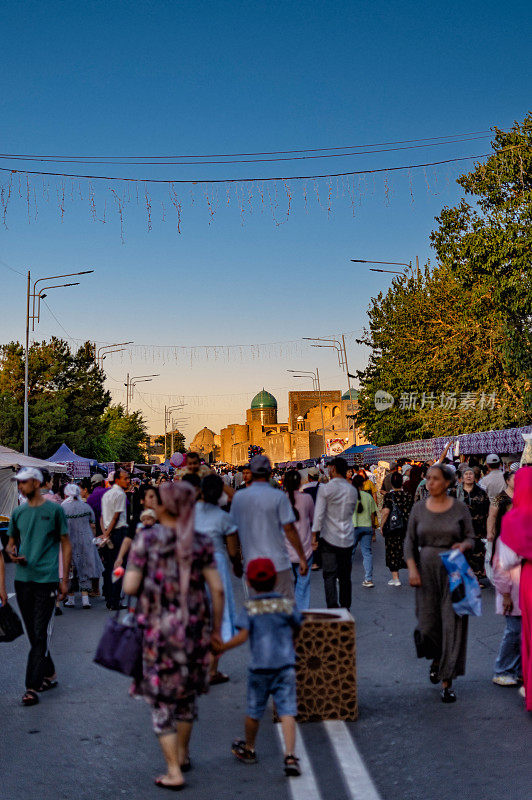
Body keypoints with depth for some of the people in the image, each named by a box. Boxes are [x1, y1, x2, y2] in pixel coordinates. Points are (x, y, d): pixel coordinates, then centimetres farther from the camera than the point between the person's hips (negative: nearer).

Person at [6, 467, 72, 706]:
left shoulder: (54, 510, -2)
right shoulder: (18, 512, 10)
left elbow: (65, 544, 2)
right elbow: (11, 541, 20)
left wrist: (64, 579, -2)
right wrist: (11, 552, -5)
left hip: (46, 579, -5)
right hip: (22, 579, 5)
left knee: (41, 634, -6)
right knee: (33, 634, 12)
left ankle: (32, 686, -4)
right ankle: (49, 675, 27)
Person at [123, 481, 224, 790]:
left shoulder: (146, 539, -11)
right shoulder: (201, 543, -4)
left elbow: (130, 587, -13)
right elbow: (217, 590, -6)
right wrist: (216, 629, 5)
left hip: (158, 628, -3)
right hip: (193, 627, 3)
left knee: (162, 699, 9)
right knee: (188, 692, 22)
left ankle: (174, 772, 9)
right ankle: (183, 754, 39)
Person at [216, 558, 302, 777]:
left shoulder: (250, 609, -7)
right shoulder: (288, 605, 0)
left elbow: (242, 636, -16)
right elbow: (297, 628, 14)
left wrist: (221, 648, -4)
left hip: (260, 667, 0)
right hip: (285, 666, 1)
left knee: (254, 711, 16)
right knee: (287, 711, -2)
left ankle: (248, 749, 36)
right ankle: (290, 756, -14)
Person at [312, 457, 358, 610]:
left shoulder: (325, 488, -9)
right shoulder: (352, 490, 6)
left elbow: (319, 515, -11)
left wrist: (314, 534, -7)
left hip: (329, 538, -4)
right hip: (348, 540, 4)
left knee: (329, 576, -2)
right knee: (345, 576, 12)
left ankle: (333, 609, -8)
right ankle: (345, 608, 17)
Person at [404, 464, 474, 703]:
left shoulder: (460, 509, -1)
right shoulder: (418, 508, 3)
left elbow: (471, 537, 5)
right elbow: (410, 541, 5)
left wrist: (463, 546, -17)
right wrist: (412, 568, -8)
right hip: (427, 570, 2)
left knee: (452, 624, -5)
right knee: (427, 624, 3)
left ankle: (447, 682, 3)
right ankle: (436, 659, 37)